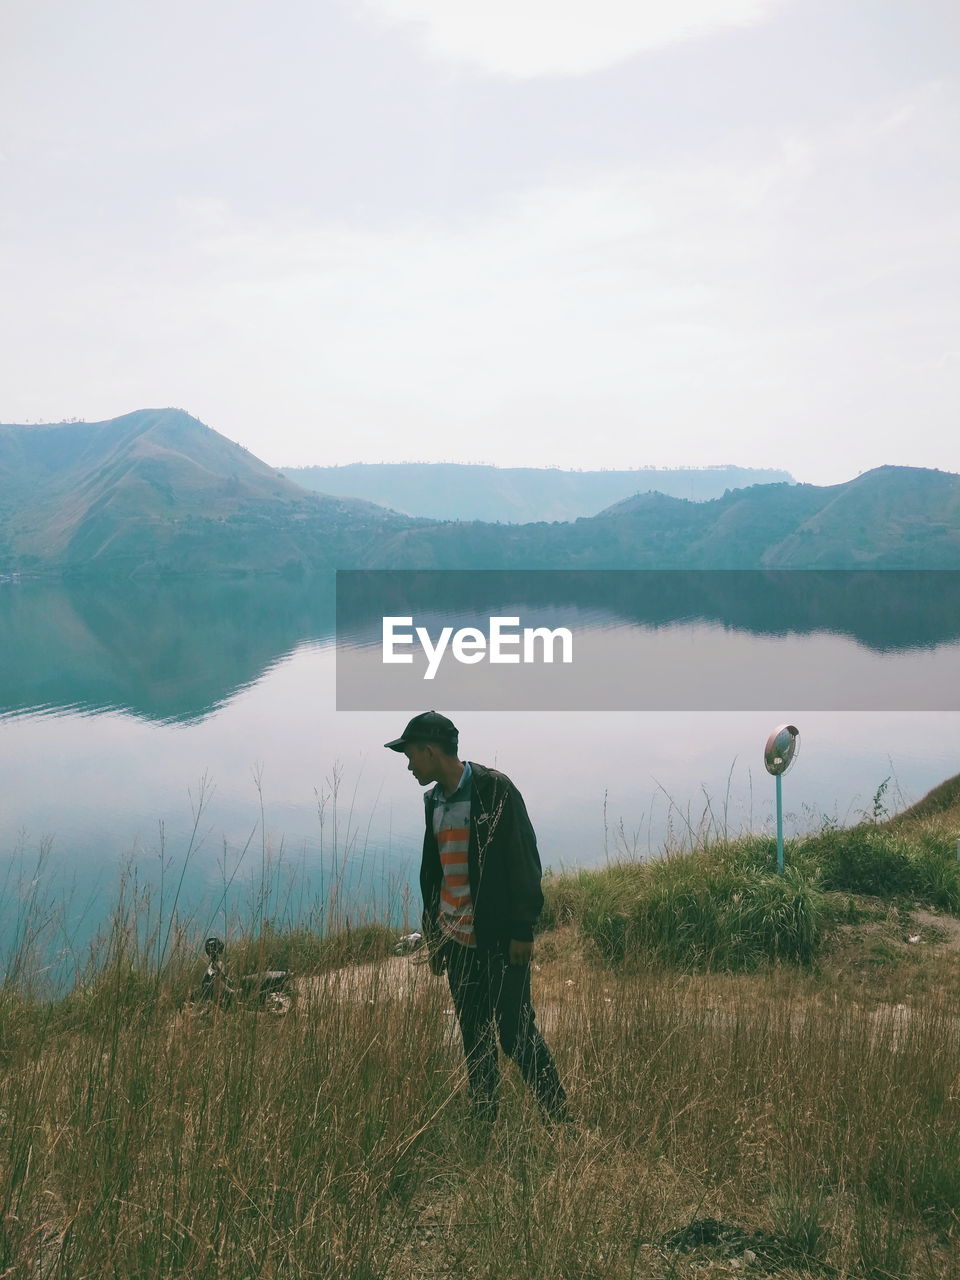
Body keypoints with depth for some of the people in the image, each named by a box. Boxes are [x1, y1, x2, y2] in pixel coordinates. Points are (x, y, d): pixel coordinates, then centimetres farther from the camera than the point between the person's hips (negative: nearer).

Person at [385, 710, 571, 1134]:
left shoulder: (494, 789, -11)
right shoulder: (434, 800, 12)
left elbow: (523, 860, -13)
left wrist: (522, 930, -16)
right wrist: (433, 934, 16)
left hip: (500, 940, -7)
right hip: (456, 940, 7)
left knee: (517, 1034, -6)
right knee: (474, 1039, 11)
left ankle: (563, 1124, 6)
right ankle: (484, 1127, 21)